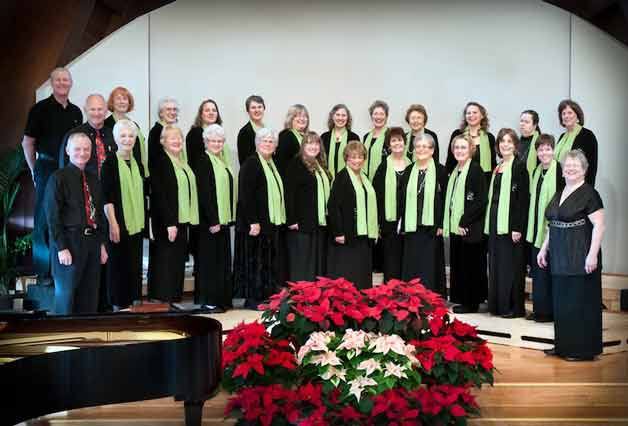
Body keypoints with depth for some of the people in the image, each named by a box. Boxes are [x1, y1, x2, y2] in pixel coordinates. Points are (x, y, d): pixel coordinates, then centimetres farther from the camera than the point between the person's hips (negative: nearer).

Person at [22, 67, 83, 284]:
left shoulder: (76, 112, 11)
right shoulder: (40, 109, -3)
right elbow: (27, 142, -1)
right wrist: (35, 170, -1)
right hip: (47, 169, -4)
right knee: (45, 220, -1)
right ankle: (44, 272, 5)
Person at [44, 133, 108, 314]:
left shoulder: (94, 179, 11)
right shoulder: (58, 178, -7)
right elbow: (52, 216, -11)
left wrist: (102, 243, 10)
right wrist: (61, 248, -16)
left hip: (92, 241, 6)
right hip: (69, 242, -6)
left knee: (90, 297, 12)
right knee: (66, 294, 2)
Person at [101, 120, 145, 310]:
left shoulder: (138, 164, 12)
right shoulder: (110, 162, -6)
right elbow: (106, 196, -11)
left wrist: (144, 221, 14)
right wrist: (113, 223, -17)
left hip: (136, 223, 6)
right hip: (118, 223, -6)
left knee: (134, 265, 9)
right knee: (117, 264, 0)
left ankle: (133, 303, 18)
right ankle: (118, 305, 9)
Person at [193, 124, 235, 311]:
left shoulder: (222, 162, 15)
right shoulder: (203, 162, -10)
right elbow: (204, 194, -16)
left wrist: (230, 218, 13)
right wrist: (212, 221, -19)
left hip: (222, 219, 8)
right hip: (209, 220, -8)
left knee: (222, 260, 11)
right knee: (210, 260, -3)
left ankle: (222, 299, 18)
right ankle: (208, 300, 3)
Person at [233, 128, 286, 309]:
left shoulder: (273, 165, 16)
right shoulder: (251, 163, -9)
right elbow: (246, 195, -17)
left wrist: (282, 220, 14)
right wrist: (253, 222, -22)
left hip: (273, 222, 8)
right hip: (256, 222, -8)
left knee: (269, 261, 9)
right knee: (255, 259, -4)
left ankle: (266, 296, 16)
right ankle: (252, 298, 3)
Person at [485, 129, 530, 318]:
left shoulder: (519, 167, -8)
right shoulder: (497, 168, 15)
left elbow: (523, 198, -13)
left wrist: (517, 228, -18)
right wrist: (490, 224, 11)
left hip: (511, 223, -8)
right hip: (495, 221, 8)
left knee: (511, 265, -3)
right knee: (496, 264, 11)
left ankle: (514, 307, 5)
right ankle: (497, 304, 19)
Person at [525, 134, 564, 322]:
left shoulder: (559, 171, -12)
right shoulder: (536, 172, 13)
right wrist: (531, 227, 15)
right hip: (537, 227, 8)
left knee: (547, 270, -3)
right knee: (537, 269, 11)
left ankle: (549, 311, 7)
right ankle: (539, 309, 19)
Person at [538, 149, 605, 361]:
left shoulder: (589, 193, -9)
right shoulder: (559, 194, 14)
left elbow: (599, 226, -15)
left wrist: (592, 255, -21)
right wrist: (544, 249, 17)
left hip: (580, 258, -8)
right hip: (560, 257, 8)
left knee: (581, 302, 0)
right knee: (561, 302, 13)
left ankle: (583, 349, 10)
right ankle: (563, 345, 24)